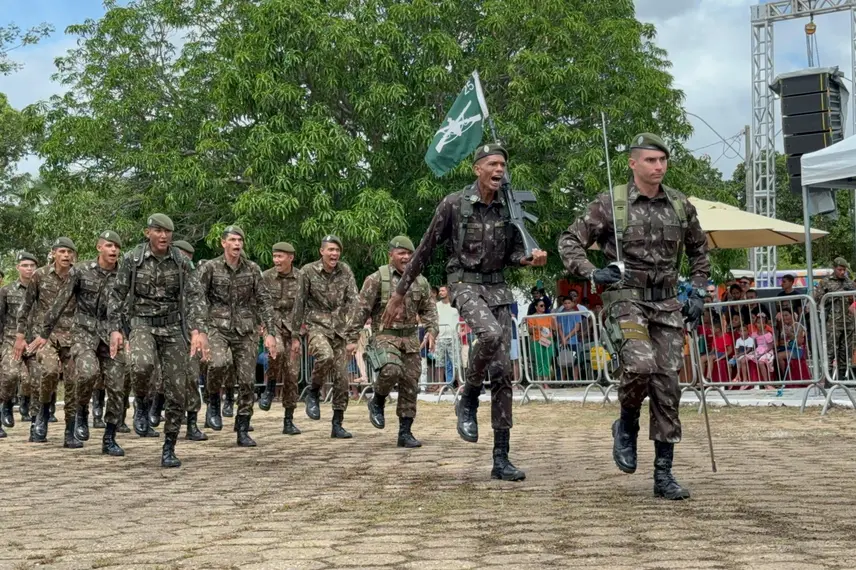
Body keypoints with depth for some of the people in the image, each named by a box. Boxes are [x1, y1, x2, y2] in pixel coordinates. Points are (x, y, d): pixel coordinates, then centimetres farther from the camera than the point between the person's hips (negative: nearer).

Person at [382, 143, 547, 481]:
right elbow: (425, 250, 0)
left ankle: (501, 458, 3)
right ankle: (468, 400, -8)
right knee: (490, 334, -36)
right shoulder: (454, 205, -6)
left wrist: (531, 259, -8)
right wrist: (399, 293, 3)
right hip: (465, 285, -4)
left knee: (503, 372, -2)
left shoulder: (508, 208, 5)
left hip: (498, 289, 4)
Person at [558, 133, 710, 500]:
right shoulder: (611, 203, -3)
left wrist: (697, 293, 13)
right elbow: (569, 241, 0)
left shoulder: (681, 206, 8)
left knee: (667, 384, 1)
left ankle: (664, 474, 8)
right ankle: (626, 426, 5)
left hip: (667, 305, 4)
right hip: (626, 300, -4)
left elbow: (699, 250, 23)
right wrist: (591, 273, -15)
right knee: (641, 365, -27)